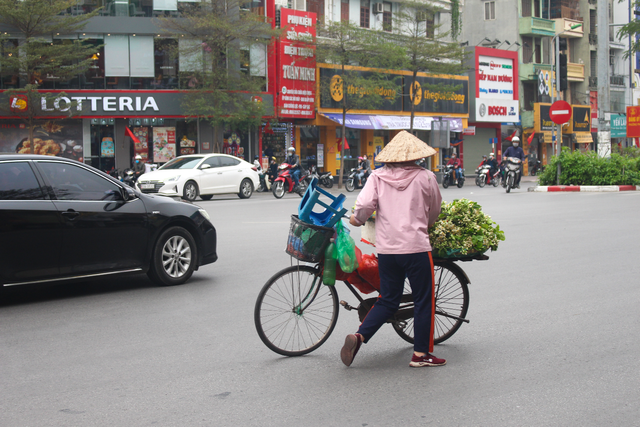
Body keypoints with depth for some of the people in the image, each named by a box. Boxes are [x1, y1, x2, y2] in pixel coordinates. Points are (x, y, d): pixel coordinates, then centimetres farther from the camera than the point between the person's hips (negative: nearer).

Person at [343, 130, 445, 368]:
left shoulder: (377, 177, 3)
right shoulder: (425, 177, 0)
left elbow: (364, 205, -7)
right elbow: (434, 212, 11)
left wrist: (357, 219, 14)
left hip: (386, 249, 3)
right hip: (416, 248, -3)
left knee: (388, 300, 16)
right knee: (423, 300, 9)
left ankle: (359, 336, 0)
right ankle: (421, 353, 13)